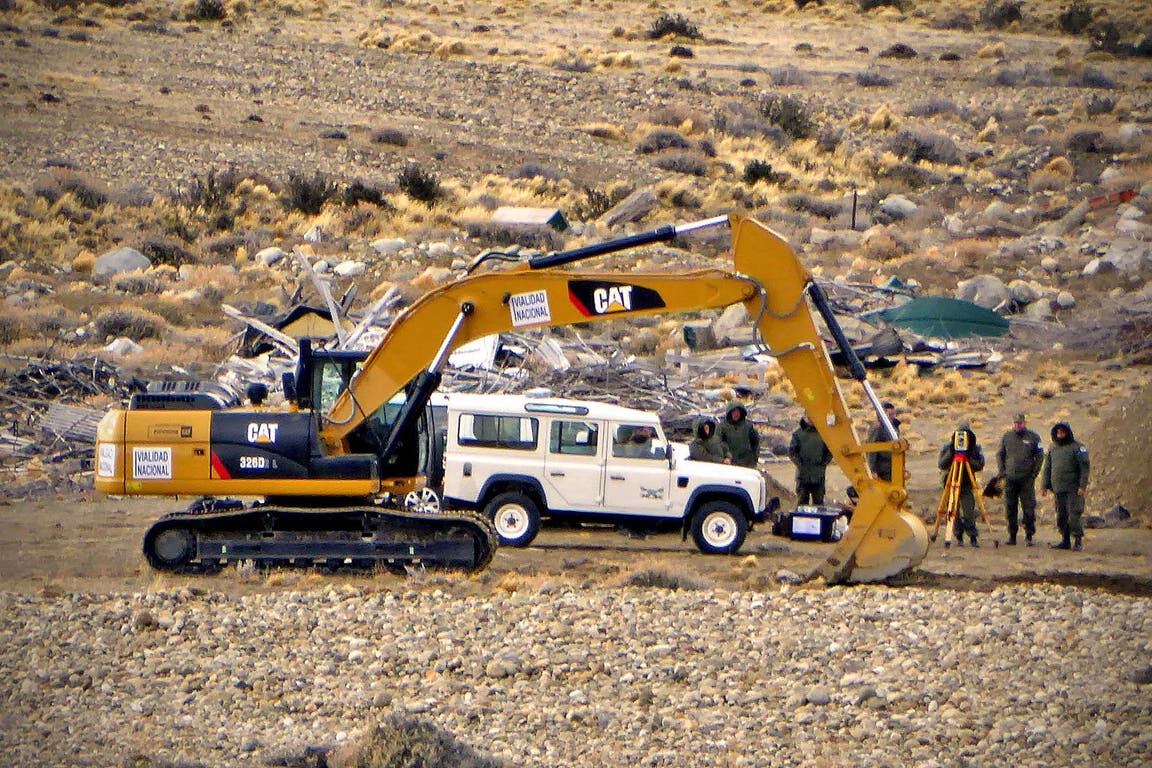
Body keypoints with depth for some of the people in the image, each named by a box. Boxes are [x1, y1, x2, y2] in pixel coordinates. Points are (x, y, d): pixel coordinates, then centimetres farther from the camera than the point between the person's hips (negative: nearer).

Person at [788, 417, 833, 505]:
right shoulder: (797, 434, 2)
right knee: (802, 501, 1)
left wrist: (823, 464, 0)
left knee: (818, 502, 5)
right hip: (803, 474, -1)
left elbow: (829, 452, 10)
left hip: (818, 476, 1)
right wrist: (799, 464, -7)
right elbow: (792, 452, 0)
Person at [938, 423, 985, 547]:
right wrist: (951, 453, -20)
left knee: (969, 511, -9)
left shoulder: (975, 448, 0)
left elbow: (979, 466, -9)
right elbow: (941, 465, -10)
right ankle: (959, 537, 10)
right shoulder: (947, 447, 0)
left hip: (967, 484, -1)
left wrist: (968, 459, -23)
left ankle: (973, 537, -5)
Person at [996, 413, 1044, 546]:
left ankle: (1029, 535, 0)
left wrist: (1034, 474, -3)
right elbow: (999, 455, 14)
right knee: (1010, 508, 4)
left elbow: (1039, 457, 5)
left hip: (1027, 479, -2)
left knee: (1029, 508, -5)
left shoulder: (1033, 437, 2)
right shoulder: (1006, 437, 8)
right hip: (1010, 479, 2)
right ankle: (1012, 535, 10)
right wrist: (1001, 471, 2)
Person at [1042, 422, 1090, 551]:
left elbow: (1084, 468, -7)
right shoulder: (1053, 448, 15)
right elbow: (1047, 469, 20)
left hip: (1073, 489, -6)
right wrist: (1044, 486, 13)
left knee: (1073, 515, -10)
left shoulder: (1077, 448, -3)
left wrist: (1083, 486, -15)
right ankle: (1065, 541, 13)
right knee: (1061, 516, 7)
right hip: (1058, 489, 6)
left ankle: (1078, 541, -4)